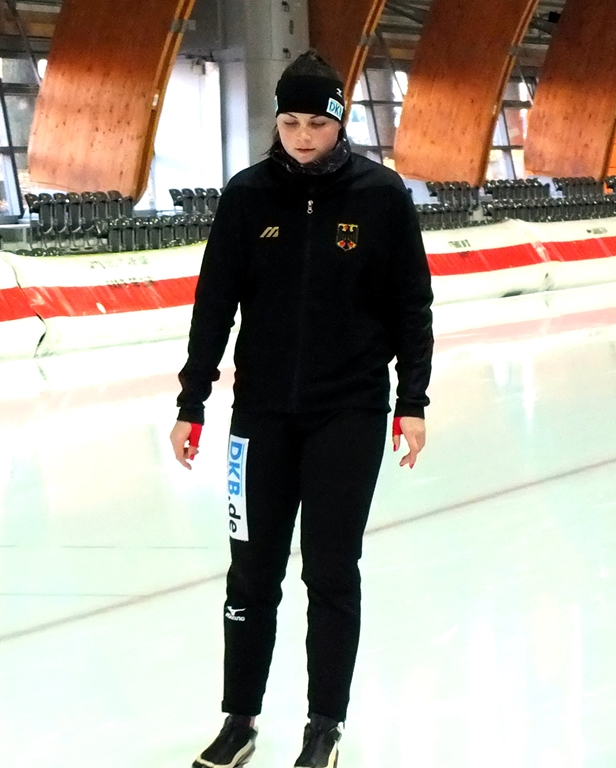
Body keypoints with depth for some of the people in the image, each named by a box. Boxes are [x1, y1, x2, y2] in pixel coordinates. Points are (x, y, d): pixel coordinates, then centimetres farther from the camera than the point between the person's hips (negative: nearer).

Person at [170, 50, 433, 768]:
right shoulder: (248, 194, -2)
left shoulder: (381, 194, -5)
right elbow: (215, 302, 1)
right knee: (252, 570, 7)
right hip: (263, 410, 2)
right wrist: (191, 403, 0)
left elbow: (411, 304, 0)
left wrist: (412, 402, -2)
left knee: (332, 572, 4)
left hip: (351, 412, -2)